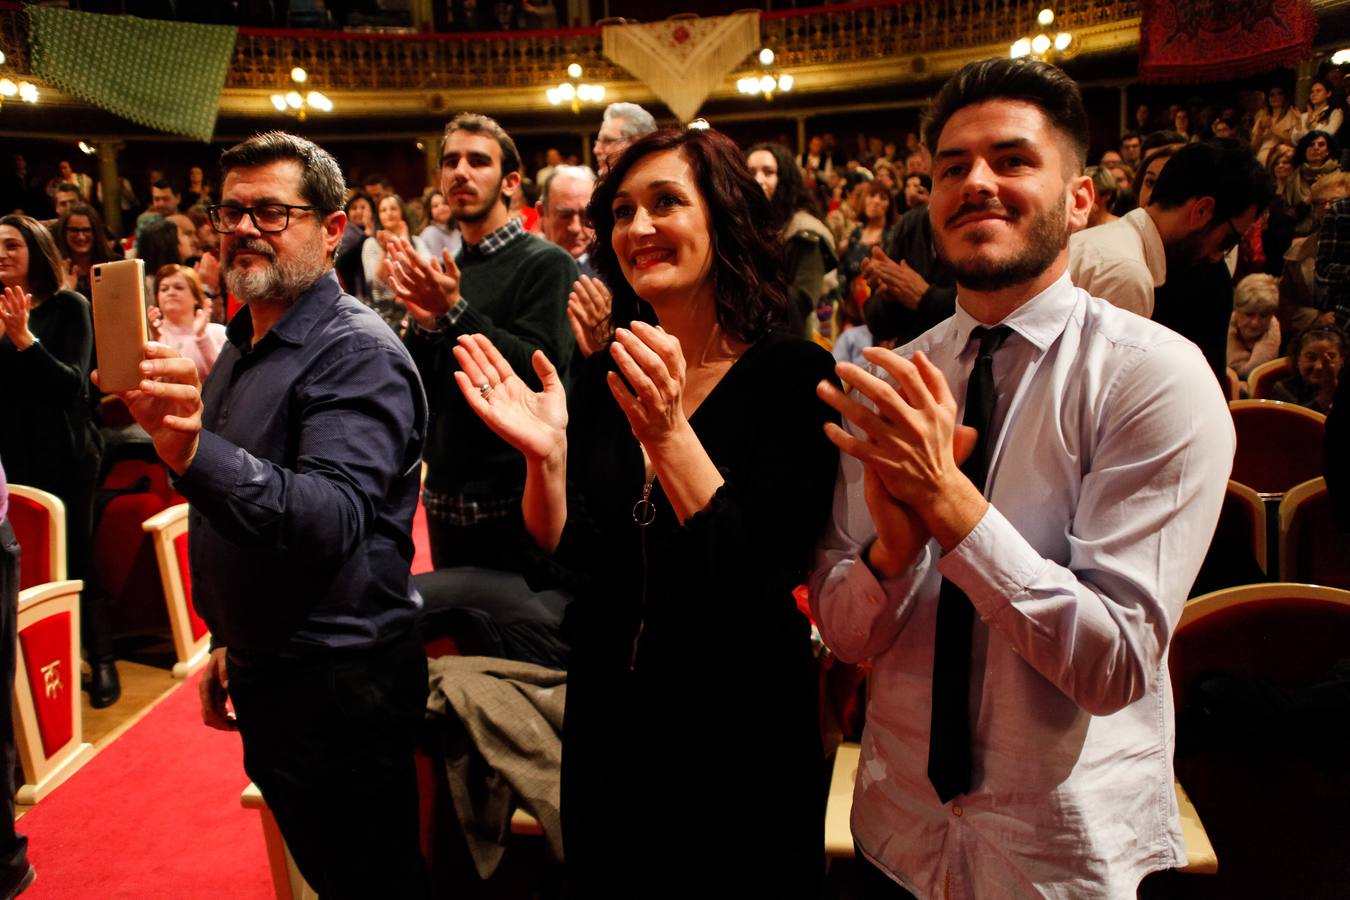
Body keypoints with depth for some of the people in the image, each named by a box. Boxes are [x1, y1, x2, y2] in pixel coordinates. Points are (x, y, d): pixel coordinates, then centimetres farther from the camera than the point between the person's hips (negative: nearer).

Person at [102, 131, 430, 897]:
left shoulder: (358, 353, -18)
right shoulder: (242, 345, 11)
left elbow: (329, 518, -34)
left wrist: (194, 453, -47)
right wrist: (229, 642, 21)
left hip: (341, 687, -9)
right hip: (266, 677, 9)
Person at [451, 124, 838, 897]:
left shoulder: (791, 373, -14)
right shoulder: (605, 378, 0)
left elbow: (762, 579, -22)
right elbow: (568, 561, -2)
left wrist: (669, 435, -30)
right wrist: (545, 453, -18)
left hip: (737, 737, -4)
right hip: (610, 725, 5)